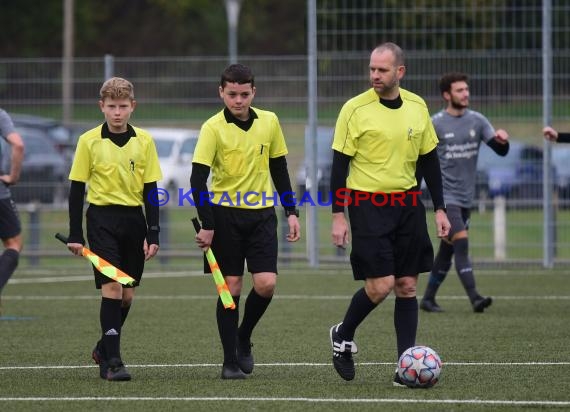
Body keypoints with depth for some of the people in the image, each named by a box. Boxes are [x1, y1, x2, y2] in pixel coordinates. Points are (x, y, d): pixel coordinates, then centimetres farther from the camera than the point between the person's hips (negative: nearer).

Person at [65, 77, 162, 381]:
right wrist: (75, 235, -3)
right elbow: (76, 190, 0)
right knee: (111, 288, -13)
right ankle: (112, 361, -12)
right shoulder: (89, 141, -3)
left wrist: (152, 234, 0)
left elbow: (151, 191, 5)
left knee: (127, 293, 9)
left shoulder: (144, 141, 3)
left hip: (133, 219, 3)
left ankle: (104, 348, 31)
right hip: (102, 218, -3)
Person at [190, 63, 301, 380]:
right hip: (224, 214, -3)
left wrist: (291, 212, 10)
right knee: (231, 286, -2)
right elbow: (198, 179, -12)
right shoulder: (213, 128, -9)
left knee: (266, 283, -9)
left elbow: (279, 169, 15)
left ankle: (243, 339, 17)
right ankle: (230, 362, 6)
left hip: (261, 213, 3)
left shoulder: (269, 122, 4)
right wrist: (206, 225, -17)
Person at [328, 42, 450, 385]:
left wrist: (440, 209, 9)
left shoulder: (417, 106, 6)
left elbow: (429, 160, 13)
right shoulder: (355, 109, -8)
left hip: (407, 203, 4)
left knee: (407, 286, 2)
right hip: (368, 206, -4)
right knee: (380, 286, -10)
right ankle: (343, 336, 17)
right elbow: (340, 164, -5)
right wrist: (338, 216, -9)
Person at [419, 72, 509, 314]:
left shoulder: (477, 121, 6)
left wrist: (502, 140, -20)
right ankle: (475, 298, -24)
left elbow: (501, 150, 2)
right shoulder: (435, 124, -7)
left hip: (466, 196, 5)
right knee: (461, 242, -19)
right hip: (446, 195, -5)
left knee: (447, 251, 11)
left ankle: (428, 299, 22)